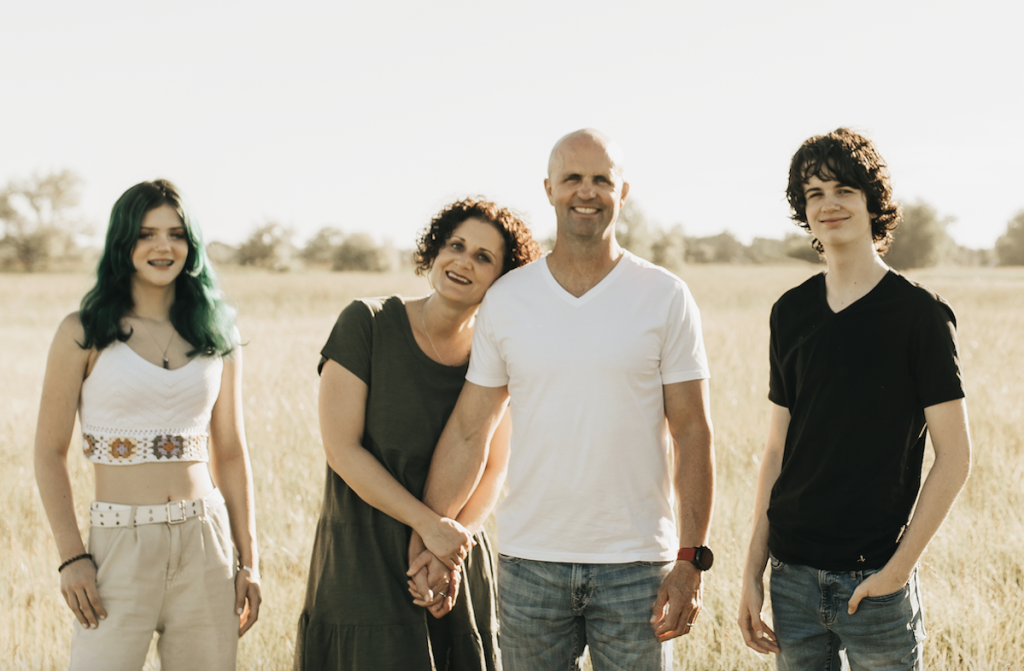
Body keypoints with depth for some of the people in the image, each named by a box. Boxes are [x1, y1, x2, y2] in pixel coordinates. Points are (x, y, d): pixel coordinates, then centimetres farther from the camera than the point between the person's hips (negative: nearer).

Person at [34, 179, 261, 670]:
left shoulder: (217, 338, 9)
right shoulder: (83, 335, -1)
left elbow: (230, 453, 13)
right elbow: (50, 453, -1)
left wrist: (248, 560, 8)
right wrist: (71, 556, -10)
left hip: (206, 545, 3)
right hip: (120, 544, -3)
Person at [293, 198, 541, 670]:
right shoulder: (367, 324, -8)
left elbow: (492, 470, 6)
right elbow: (341, 449, -12)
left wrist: (450, 555, -10)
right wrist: (428, 524, -18)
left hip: (460, 567, 3)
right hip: (365, 565, -3)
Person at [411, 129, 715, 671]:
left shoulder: (665, 297, -1)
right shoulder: (505, 299, 4)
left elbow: (692, 434, -1)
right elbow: (467, 432, 7)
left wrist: (691, 560, -7)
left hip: (635, 565, -1)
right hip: (529, 563, 2)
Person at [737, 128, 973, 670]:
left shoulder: (918, 313, -6)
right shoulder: (791, 313, 7)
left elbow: (954, 457, -7)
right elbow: (777, 450, 11)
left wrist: (899, 566, -13)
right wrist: (752, 571, 7)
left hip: (874, 579, -4)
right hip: (793, 574, 4)